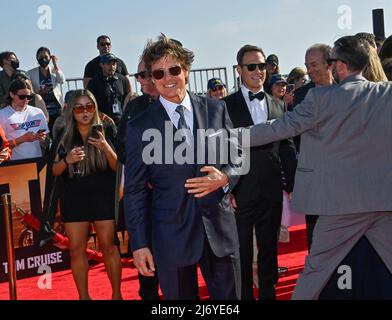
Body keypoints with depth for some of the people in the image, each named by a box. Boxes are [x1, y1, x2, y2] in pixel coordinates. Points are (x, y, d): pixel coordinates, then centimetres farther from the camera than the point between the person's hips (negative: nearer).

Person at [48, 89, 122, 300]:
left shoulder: (106, 132, -2)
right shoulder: (63, 137, 5)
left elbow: (118, 167, -4)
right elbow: (54, 171, 5)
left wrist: (106, 148, -22)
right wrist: (67, 160, -15)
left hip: (103, 197, -2)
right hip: (73, 199, 3)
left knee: (108, 247, 0)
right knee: (76, 250, 5)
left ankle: (116, 294, 11)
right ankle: (83, 296, 15)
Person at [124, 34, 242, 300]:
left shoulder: (216, 109, 4)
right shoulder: (140, 128, -2)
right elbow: (135, 191, 0)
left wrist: (226, 178, -11)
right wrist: (139, 244, -3)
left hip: (219, 227, 2)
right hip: (171, 235, -2)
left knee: (229, 296, 10)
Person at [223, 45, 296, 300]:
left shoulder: (278, 106, 10)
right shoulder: (227, 106, -1)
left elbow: (287, 149, 10)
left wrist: (292, 184, 5)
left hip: (271, 191, 3)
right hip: (240, 190, -3)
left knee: (270, 249, 13)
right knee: (242, 251, 5)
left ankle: (268, 294, 26)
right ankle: (245, 296, 18)